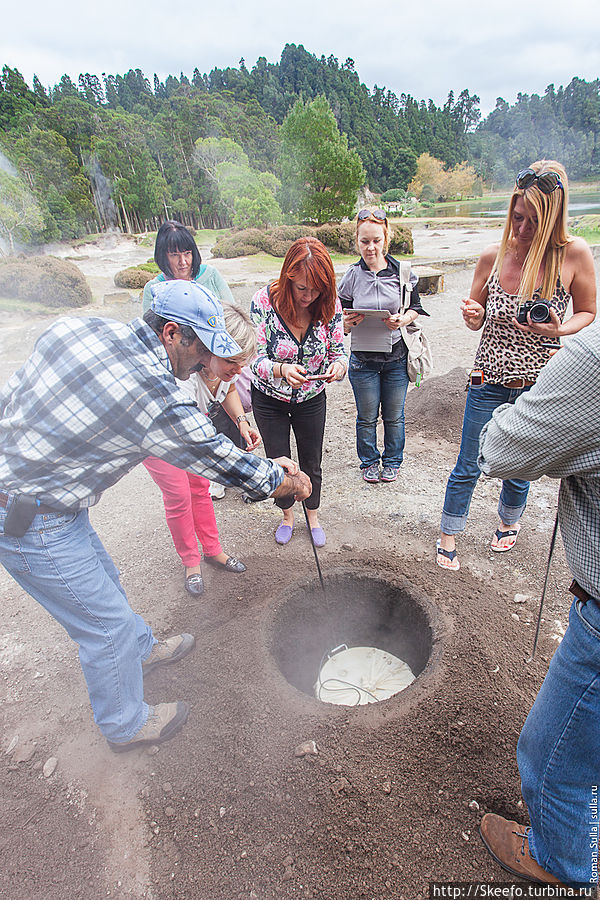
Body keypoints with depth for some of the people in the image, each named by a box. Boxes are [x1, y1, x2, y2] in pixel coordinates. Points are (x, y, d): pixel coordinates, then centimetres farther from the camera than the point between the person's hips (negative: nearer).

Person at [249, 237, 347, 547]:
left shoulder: (330, 306, -17)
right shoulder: (264, 301, -24)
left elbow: (338, 352, -8)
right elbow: (255, 359, -23)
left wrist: (338, 366, -33)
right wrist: (281, 370, -44)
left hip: (311, 400, 2)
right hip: (270, 400, -1)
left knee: (311, 462, 16)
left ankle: (313, 516, 43)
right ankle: (287, 516, 41)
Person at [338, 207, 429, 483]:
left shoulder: (402, 271, -2)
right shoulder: (351, 276, -2)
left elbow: (416, 308, 7)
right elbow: (342, 324, 2)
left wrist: (403, 319, -15)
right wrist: (347, 322, -22)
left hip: (397, 357, 1)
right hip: (363, 359, 0)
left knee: (394, 416, 13)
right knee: (367, 417, 11)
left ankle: (392, 461, 35)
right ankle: (369, 462, 33)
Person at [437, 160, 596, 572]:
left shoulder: (574, 254, -8)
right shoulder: (494, 256, -3)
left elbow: (588, 313, 3)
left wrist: (558, 330, -18)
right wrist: (472, 316, -15)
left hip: (537, 387, -1)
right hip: (489, 382, 1)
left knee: (518, 469, 15)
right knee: (467, 467, 7)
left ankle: (510, 522, 46)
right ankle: (448, 537, 27)